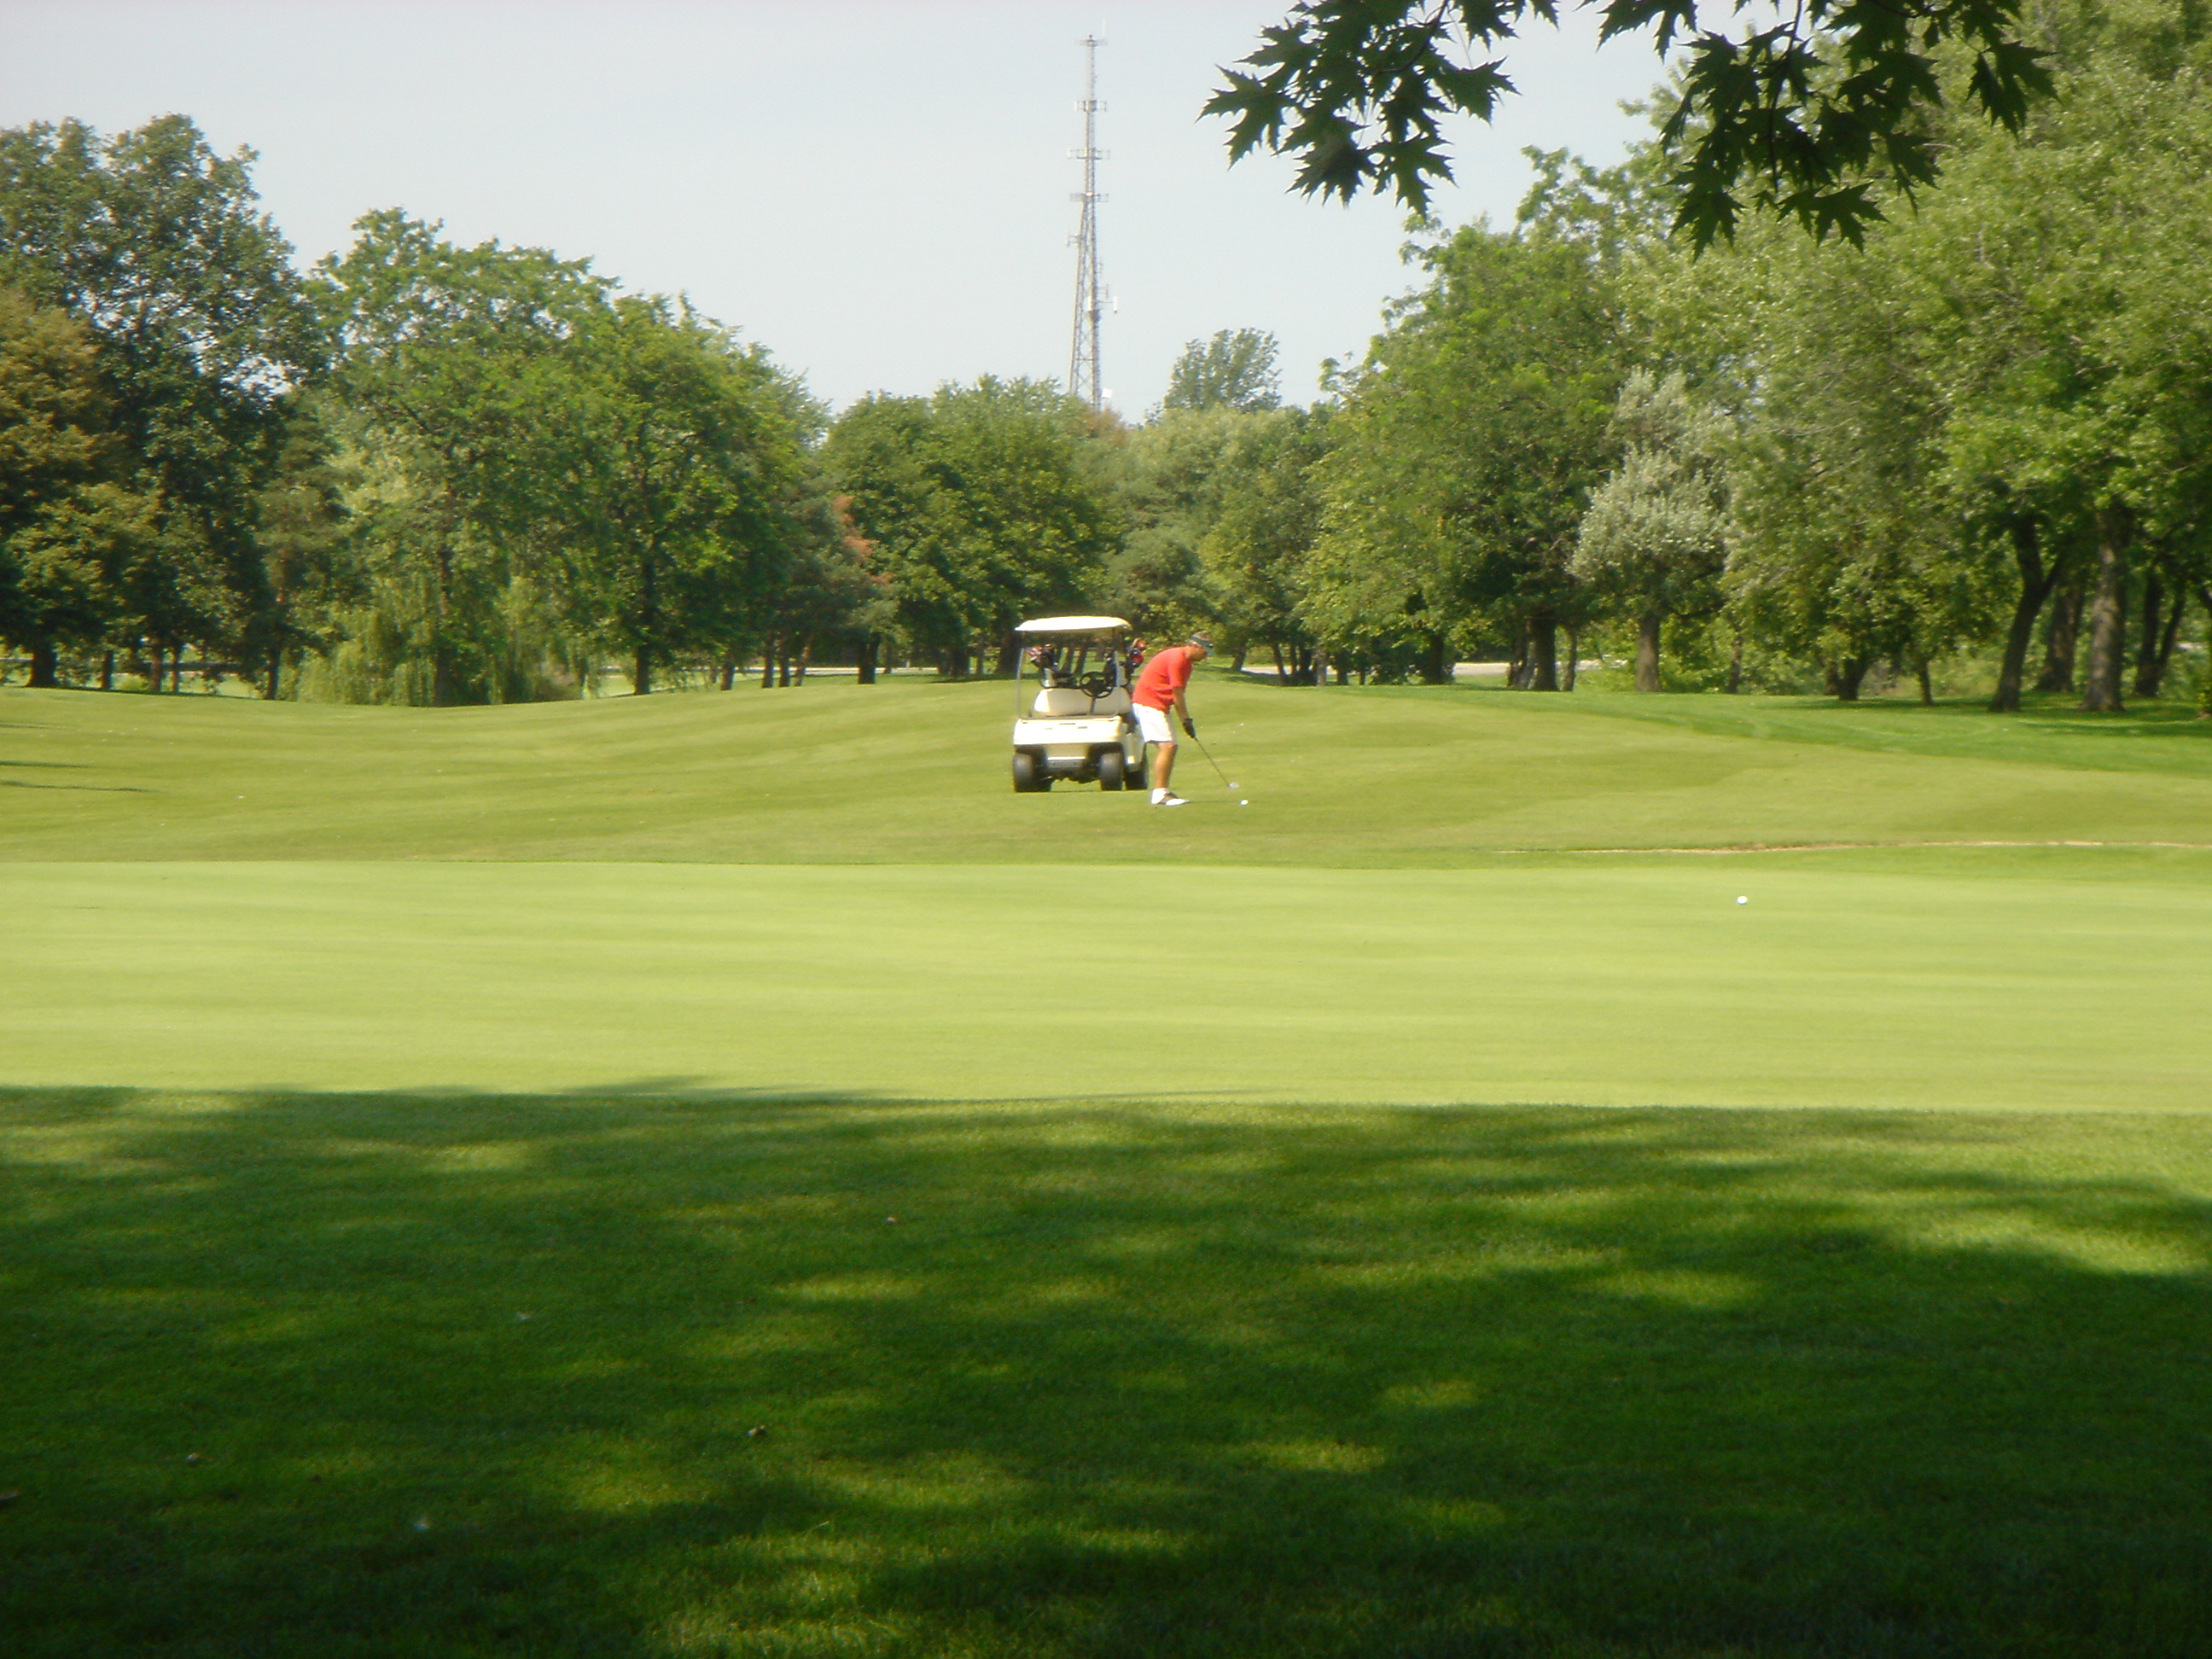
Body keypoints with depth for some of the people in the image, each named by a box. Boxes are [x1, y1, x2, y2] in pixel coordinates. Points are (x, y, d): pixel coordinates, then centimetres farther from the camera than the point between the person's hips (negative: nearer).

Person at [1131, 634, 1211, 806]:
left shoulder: (1185, 662, 15)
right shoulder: (1177, 659, -17)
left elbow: (1177, 696, 17)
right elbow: (1177, 695, -15)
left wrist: (1186, 720, 11)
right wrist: (1187, 720, -7)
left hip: (1159, 706, 11)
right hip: (1149, 703, -11)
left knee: (1170, 747, 10)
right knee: (1166, 746, -17)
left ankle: (1163, 791, 14)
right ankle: (1159, 794, -18)